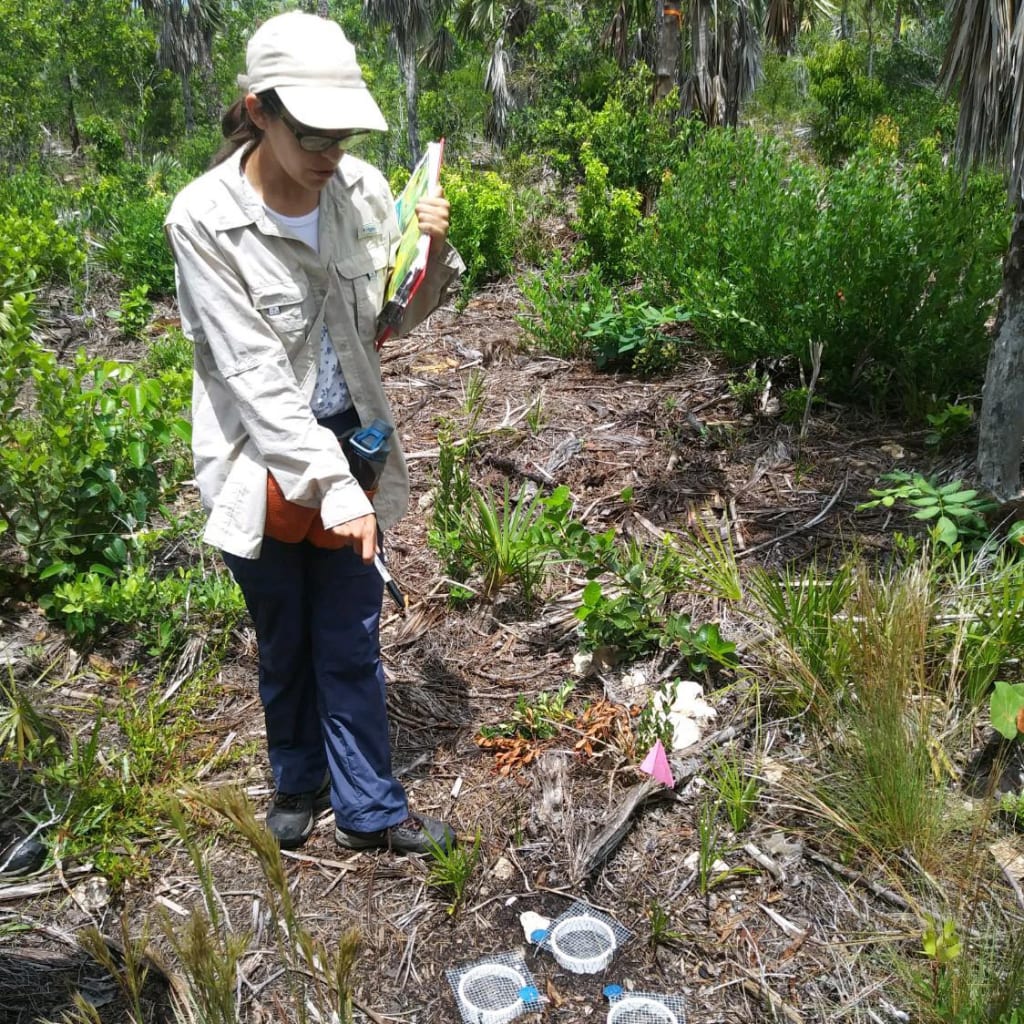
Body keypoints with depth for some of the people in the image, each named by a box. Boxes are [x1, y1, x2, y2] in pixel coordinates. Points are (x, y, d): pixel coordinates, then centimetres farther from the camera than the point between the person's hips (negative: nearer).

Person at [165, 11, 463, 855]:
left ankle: (370, 808, 28)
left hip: (350, 445, 2)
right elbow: (251, 371, -21)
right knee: (284, 642, 17)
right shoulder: (204, 218, -18)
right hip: (261, 463, -2)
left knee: (352, 645, 10)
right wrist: (332, 486, -25)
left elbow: (395, 317, 5)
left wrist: (435, 253, -15)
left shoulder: (363, 189, -7)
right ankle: (299, 779, 43)